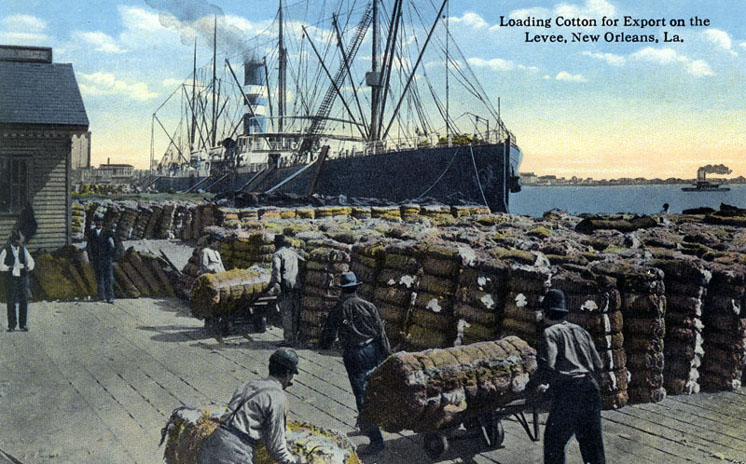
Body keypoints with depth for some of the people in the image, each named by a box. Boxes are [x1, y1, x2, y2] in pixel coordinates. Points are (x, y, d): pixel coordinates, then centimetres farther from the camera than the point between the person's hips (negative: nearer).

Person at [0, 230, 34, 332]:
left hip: (23, 278, 2)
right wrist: (10, 268, -19)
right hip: (11, 278, -2)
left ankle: (23, 324, 5)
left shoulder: (23, 250, 9)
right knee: (11, 302, -2)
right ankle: (11, 325, 4)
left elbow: (30, 261, 5)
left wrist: (28, 267, -16)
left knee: (24, 301, 0)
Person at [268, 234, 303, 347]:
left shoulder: (277, 254, -1)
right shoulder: (294, 253, 19)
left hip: (286, 287, -6)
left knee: (286, 314, -4)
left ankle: (288, 340, -4)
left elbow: (276, 269, -17)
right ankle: (294, 338, 19)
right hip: (297, 286, 6)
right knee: (295, 314, 12)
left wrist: (276, 284, -25)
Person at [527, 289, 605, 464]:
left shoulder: (550, 333, -2)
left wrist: (532, 385, -1)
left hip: (568, 394, -7)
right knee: (592, 440, 16)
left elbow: (547, 367, -15)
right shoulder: (580, 331, 17)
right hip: (591, 390, 7)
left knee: (554, 442, 6)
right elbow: (598, 365, 15)